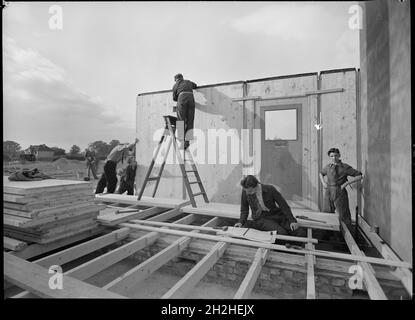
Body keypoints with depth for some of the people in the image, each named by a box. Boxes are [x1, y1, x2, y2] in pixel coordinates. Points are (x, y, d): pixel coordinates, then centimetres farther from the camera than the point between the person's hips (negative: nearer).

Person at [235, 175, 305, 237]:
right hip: (261, 219, -1)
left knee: (301, 233, -16)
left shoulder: (270, 189, -14)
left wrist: (292, 221, -11)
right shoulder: (245, 192, -9)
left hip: (276, 215, 1)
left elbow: (284, 205, -5)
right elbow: (244, 210, 7)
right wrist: (241, 221, -7)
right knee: (281, 232, -30)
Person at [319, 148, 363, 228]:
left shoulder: (345, 167, -4)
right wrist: (323, 182, 10)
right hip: (328, 193, 4)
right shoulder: (328, 167, 8)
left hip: (340, 193, -4)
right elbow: (321, 174, 28)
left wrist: (345, 183, -11)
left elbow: (359, 176, -4)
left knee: (343, 217, 3)